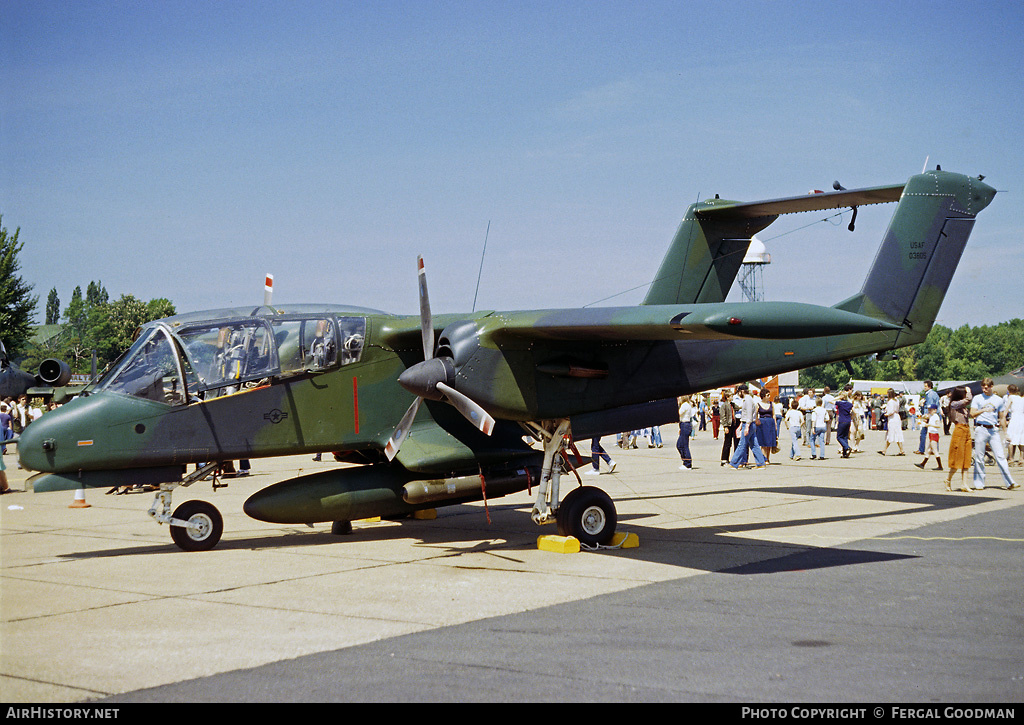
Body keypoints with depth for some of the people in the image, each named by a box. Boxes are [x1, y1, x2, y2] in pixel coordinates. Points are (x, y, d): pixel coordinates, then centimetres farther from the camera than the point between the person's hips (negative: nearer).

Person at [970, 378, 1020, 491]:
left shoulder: (999, 400, 11)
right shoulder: (977, 398, 6)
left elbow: (1002, 418, 16)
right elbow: (972, 414, -2)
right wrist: (984, 410, -18)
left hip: (994, 430, 1)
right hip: (981, 429, -1)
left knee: (1000, 456, -5)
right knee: (979, 457, 0)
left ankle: (1010, 482, -8)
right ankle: (979, 484, 8)